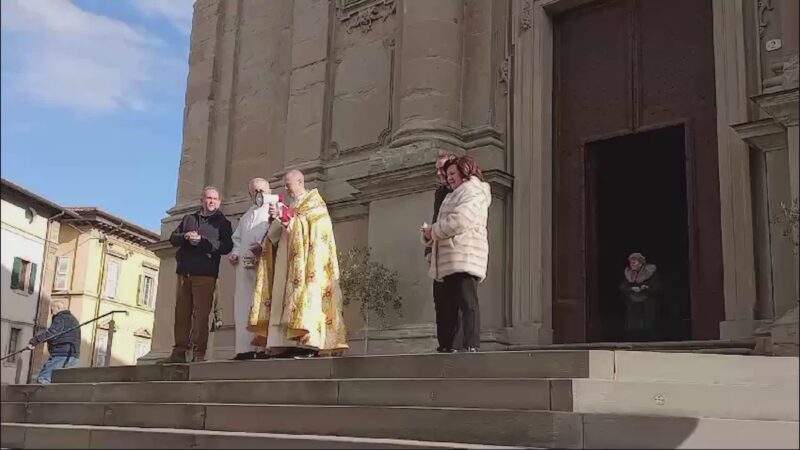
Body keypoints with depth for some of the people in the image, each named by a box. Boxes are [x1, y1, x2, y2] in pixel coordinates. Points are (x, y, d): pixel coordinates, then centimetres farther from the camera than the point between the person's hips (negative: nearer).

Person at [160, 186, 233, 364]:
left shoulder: (222, 222, 9)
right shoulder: (189, 218, 22)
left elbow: (226, 247, -4)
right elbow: (173, 238, 17)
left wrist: (202, 240, -14)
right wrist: (185, 237, -5)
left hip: (205, 274, -4)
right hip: (184, 272, 4)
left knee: (201, 314, -9)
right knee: (181, 313, 1)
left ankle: (198, 353, -8)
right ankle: (179, 351, 4)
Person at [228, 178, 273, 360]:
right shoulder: (246, 216, 31)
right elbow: (237, 238, 29)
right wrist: (234, 253, 9)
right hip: (245, 264, 6)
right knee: (244, 305, -2)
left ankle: (264, 346, -16)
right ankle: (246, 347, -4)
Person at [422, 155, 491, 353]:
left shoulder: (473, 191, 1)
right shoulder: (452, 197, 32)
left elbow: (459, 220, -16)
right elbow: (444, 226, 29)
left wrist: (434, 231, -5)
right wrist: (429, 235, 7)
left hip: (465, 257, -10)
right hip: (449, 261, 10)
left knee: (467, 302, -16)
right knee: (448, 307, 7)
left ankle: (472, 347, -22)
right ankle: (447, 349, 9)